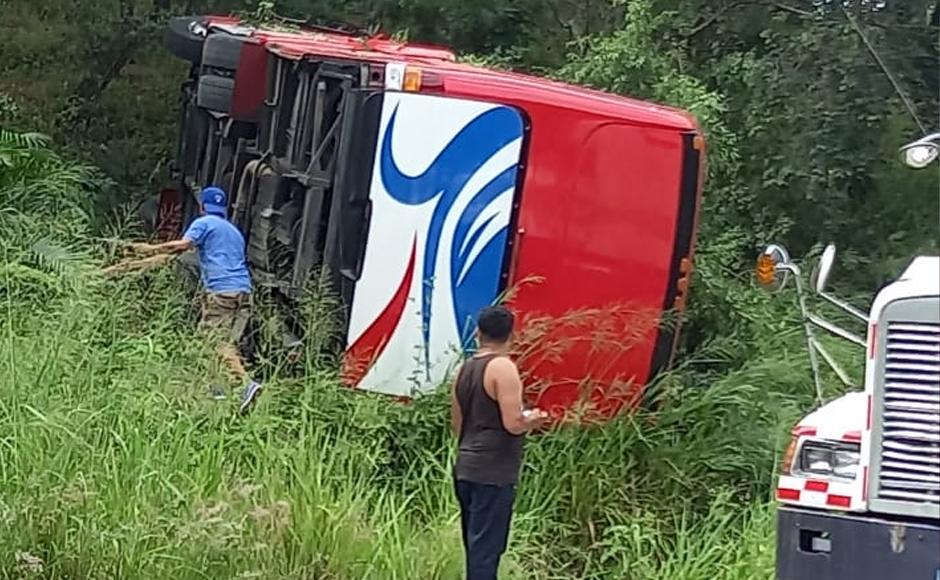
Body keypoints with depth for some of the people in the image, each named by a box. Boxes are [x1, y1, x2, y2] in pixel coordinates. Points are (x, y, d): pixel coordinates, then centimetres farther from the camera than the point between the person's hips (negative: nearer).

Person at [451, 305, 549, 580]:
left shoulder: (465, 369, 12)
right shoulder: (503, 367, -12)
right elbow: (513, 424, -18)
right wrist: (533, 420, 1)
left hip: (466, 469, 8)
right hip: (493, 472, -8)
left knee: (476, 544, 14)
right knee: (486, 547, -7)